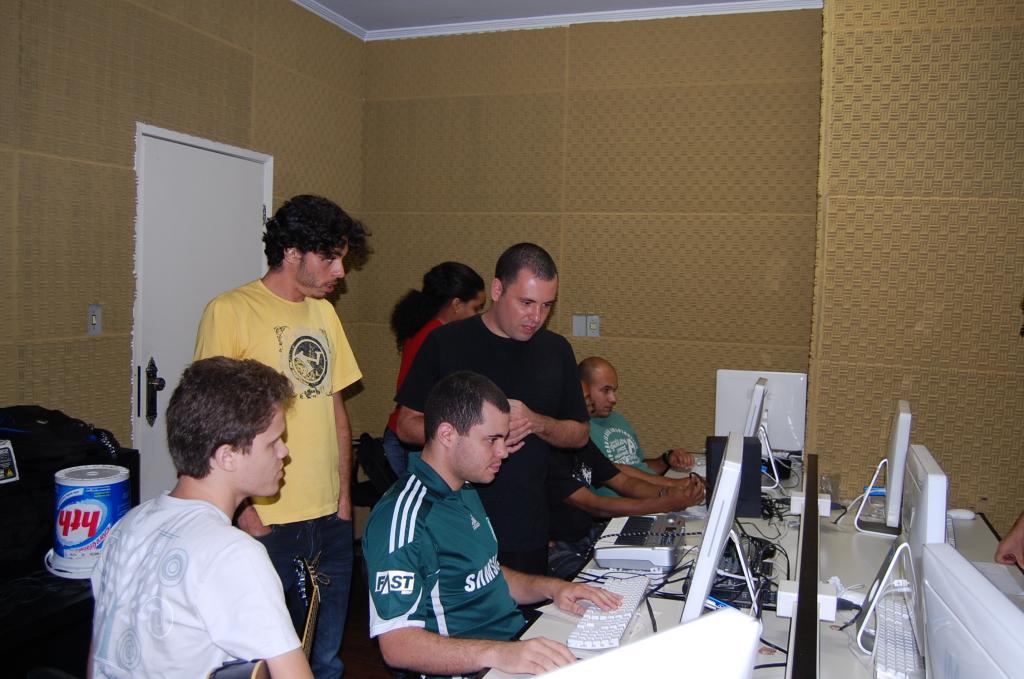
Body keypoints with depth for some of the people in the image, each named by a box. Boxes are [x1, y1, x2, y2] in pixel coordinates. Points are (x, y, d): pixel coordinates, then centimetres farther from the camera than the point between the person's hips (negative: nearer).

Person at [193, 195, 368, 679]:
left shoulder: (324, 312, 12)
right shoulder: (231, 312, -9)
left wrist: (343, 494, 11)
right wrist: (243, 509, -13)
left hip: (331, 519, 6)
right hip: (266, 524, -6)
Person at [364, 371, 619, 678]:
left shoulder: (465, 492, 13)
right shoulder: (405, 515, -17)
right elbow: (396, 643, -22)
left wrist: (551, 587, 5)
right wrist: (498, 654, -32)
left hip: (518, 644, 9)